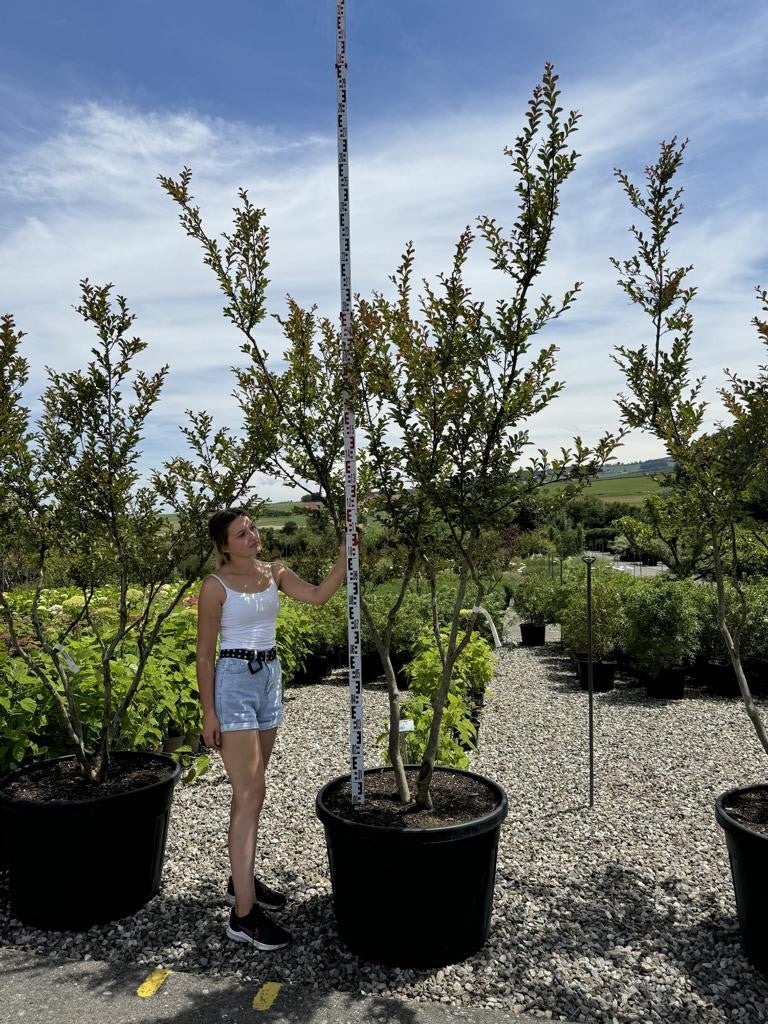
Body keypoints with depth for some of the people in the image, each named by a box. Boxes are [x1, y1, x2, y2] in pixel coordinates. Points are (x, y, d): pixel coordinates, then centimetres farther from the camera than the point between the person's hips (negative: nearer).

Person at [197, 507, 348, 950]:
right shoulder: (216, 585, -10)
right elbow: (205, 654, -8)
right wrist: (209, 712, -10)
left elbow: (318, 595, -10)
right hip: (234, 680, -6)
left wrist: (346, 554, -19)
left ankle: (242, 879, 31)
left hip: (270, 677, 6)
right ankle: (243, 913, -1)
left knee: (249, 789, 16)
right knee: (251, 794, -8)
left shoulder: (275, 572, 5)